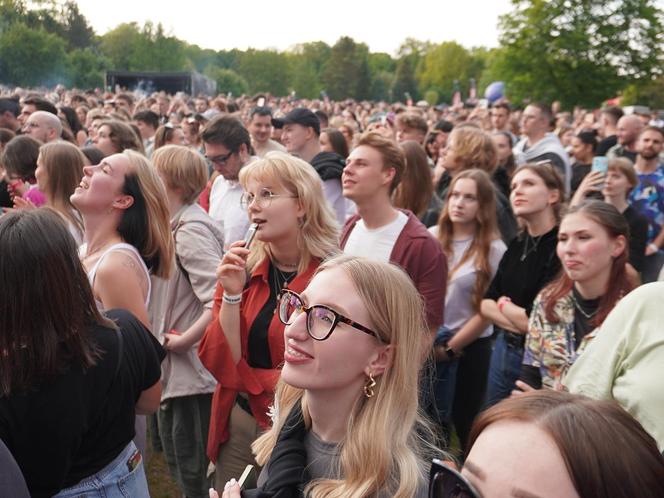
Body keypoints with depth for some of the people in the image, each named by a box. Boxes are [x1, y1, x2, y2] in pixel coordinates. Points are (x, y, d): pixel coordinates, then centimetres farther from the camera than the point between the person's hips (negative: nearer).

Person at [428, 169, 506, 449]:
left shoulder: (493, 250, -8)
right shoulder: (431, 237, 0)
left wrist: (450, 348, -7)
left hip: (469, 347, -2)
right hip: (425, 343, 3)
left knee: (465, 423, 11)